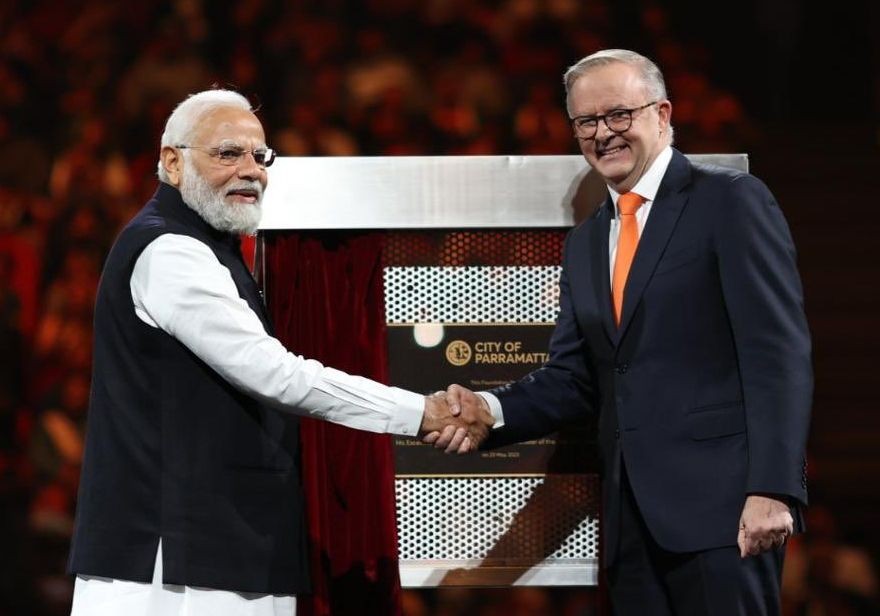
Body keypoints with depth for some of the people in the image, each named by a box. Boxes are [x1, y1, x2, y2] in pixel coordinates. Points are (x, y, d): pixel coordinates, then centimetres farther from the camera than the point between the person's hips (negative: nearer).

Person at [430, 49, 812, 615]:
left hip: (720, 500, -6)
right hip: (633, 512, 6)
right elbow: (574, 377, 15)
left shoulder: (731, 201, -3)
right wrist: (491, 409, -6)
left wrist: (772, 489, -18)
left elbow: (779, 353, -10)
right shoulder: (585, 243, 19)